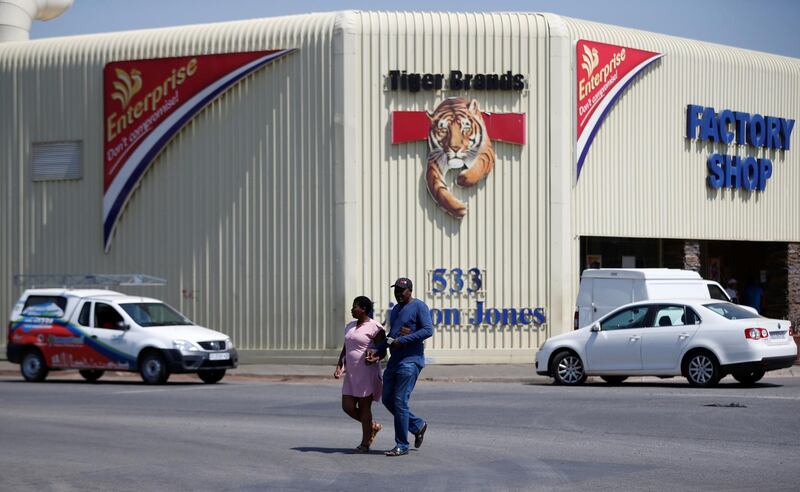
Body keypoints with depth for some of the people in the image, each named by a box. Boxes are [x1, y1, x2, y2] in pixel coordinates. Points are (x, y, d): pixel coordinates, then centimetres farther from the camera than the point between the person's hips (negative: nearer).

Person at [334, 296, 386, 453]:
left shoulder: (374, 327, -9)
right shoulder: (350, 326, 15)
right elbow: (345, 349, 21)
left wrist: (374, 358, -29)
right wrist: (339, 366, 9)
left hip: (367, 373, -8)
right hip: (351, 373, 8)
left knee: (364, 407, -3)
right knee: (347, 406, 3)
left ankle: (365, 444, 7)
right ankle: (373, 426, 24)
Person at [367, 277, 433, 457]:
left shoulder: (419, 307, -7)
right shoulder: (395, 309, 19)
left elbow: (428, 330, -18)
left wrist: (402, 340, -20)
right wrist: (376, 349, 11)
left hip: (411, 360, -9)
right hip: (394, 361, 9)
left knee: (400, 401, -10)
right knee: (388, 400, 8)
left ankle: (402, 445, -2)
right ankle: (418, 426, 24)